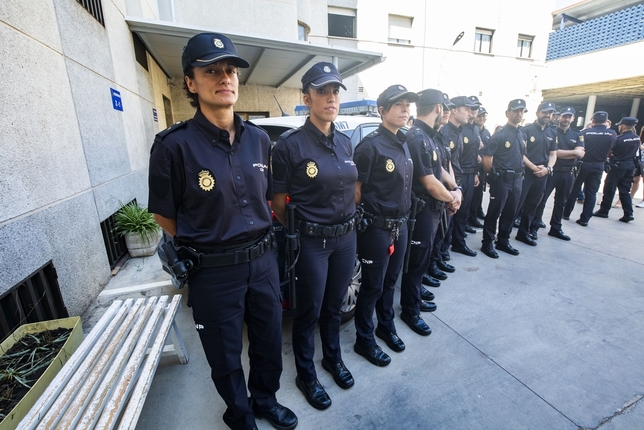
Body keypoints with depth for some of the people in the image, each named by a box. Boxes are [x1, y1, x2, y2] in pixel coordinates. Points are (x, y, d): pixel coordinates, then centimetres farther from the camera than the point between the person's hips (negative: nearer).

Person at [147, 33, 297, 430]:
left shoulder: (259, 139, 1)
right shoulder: (175, 145, -13)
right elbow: (165, 214, -4)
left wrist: (259, 240, 9)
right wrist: (201, 250, -1)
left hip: (263, 261, 4)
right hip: (214, 272, -3)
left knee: (270, 342, 22)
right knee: (225, 355, 19)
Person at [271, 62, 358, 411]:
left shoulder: (345, 143, 6)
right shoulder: (289, 144, -13)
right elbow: (277, 203, -8)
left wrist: (349, 220, 12)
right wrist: (296, 233, 3)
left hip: (346, 236, 6)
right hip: (312, 241, -5)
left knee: (334, 305, 22)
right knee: (309, 312, 12)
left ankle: (333, 359, 47)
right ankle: (305, 375, 38)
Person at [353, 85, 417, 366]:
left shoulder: (403, 144, 11)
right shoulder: (371, 145, -16)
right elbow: (356, 189, -15)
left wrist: (403, 220, 15)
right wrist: (359, 222, -7)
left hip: (400, 225, 8)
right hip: (377, 228, -8)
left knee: (390, 281, 21)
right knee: (373, 287, 7)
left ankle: (386, 326, 43)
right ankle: (364, 340, 28)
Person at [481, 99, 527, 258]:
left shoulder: (522, 135, 14)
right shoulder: (499, 135, -9)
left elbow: (521, 156, 23)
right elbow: (486, 158, -13)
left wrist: (520, 173, 13)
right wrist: (494, 175, -4)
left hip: (517, 180, 7)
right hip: (501, 180, -7)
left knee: (510, 212, 13)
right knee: (494, 212, -2)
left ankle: (503, 241, 25)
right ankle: (487, 243, 7)